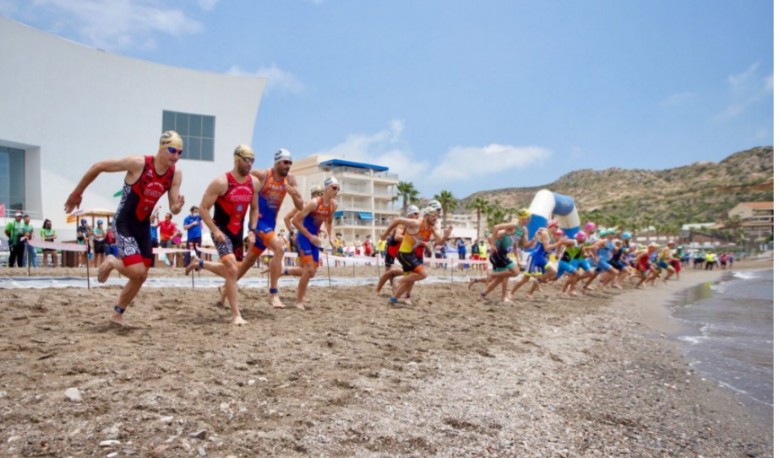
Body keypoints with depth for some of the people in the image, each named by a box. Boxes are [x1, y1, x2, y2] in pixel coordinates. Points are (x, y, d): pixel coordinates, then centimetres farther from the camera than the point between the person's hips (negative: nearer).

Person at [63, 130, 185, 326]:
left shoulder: (176, 174, -7)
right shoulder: (138, 163, -22)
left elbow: (173, 209, -3)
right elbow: (98, 167, -11)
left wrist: (177, 207, -29)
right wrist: (77, 193, -3)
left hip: (143, 226, 6)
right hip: (124, 224, -6)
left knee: (141, 276, 10)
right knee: (136, 271, -19)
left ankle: (117, 314, 30)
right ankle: (112, 262, 15)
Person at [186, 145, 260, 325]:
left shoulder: (254, 183, 0)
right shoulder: (221, 182, -17)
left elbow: (254, 208, 13)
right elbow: (203, 208, -14)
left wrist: (252, 231, 3)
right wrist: (215, 230, -23)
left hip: (238, 232, 7)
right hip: (221, 231, -7)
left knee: (230, 271, 19)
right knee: (232, 270, -17)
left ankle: (198, 263, 45)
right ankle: (236, 315, -9)